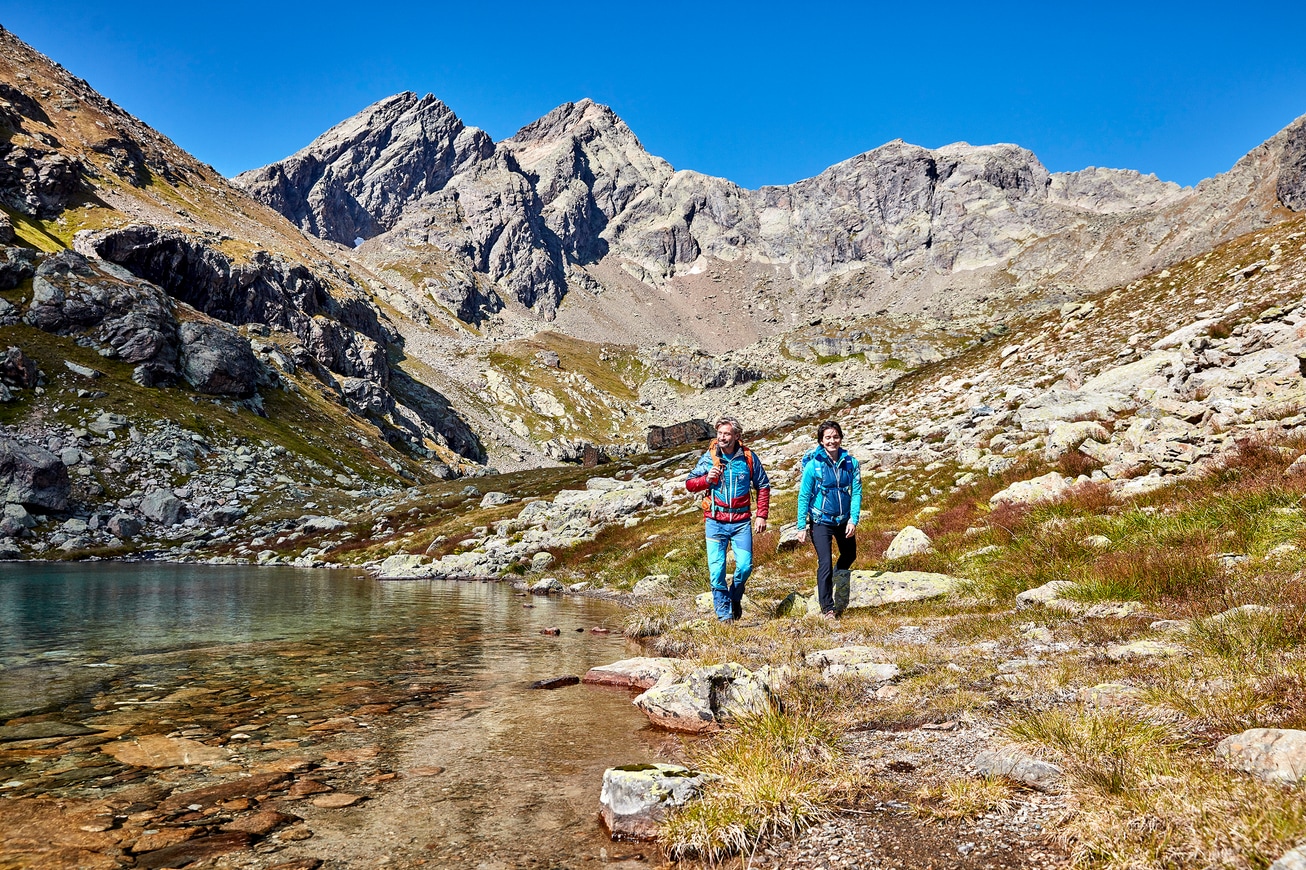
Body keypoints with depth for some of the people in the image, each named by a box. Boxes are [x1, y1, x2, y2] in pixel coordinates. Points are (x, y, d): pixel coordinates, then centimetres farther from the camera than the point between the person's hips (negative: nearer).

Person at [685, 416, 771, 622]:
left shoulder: (748, 458, 1)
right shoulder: (709, 457, 0)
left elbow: (763, 486, 10)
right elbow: (689, 484, 6)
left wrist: (762, 515, 3)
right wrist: (707, 479, -14)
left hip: (741, 522, 0)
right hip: (715, 522, 0)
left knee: (745, 566, -5)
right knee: (716, 569, -4)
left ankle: (735, 598, 26)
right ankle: (724, 613, 9)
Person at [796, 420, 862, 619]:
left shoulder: (850, 463, -5)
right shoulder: (813, 465, -13)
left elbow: (856, 493, -3)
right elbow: (803, 497, -9)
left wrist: (853, 520, -13)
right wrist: (801, 527, -10)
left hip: (844, 521, 5)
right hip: (821, 521, -4)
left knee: (849, 556, 23)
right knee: (825, 564, -13)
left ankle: (834, 581, 53)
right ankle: (827, 609, -4)